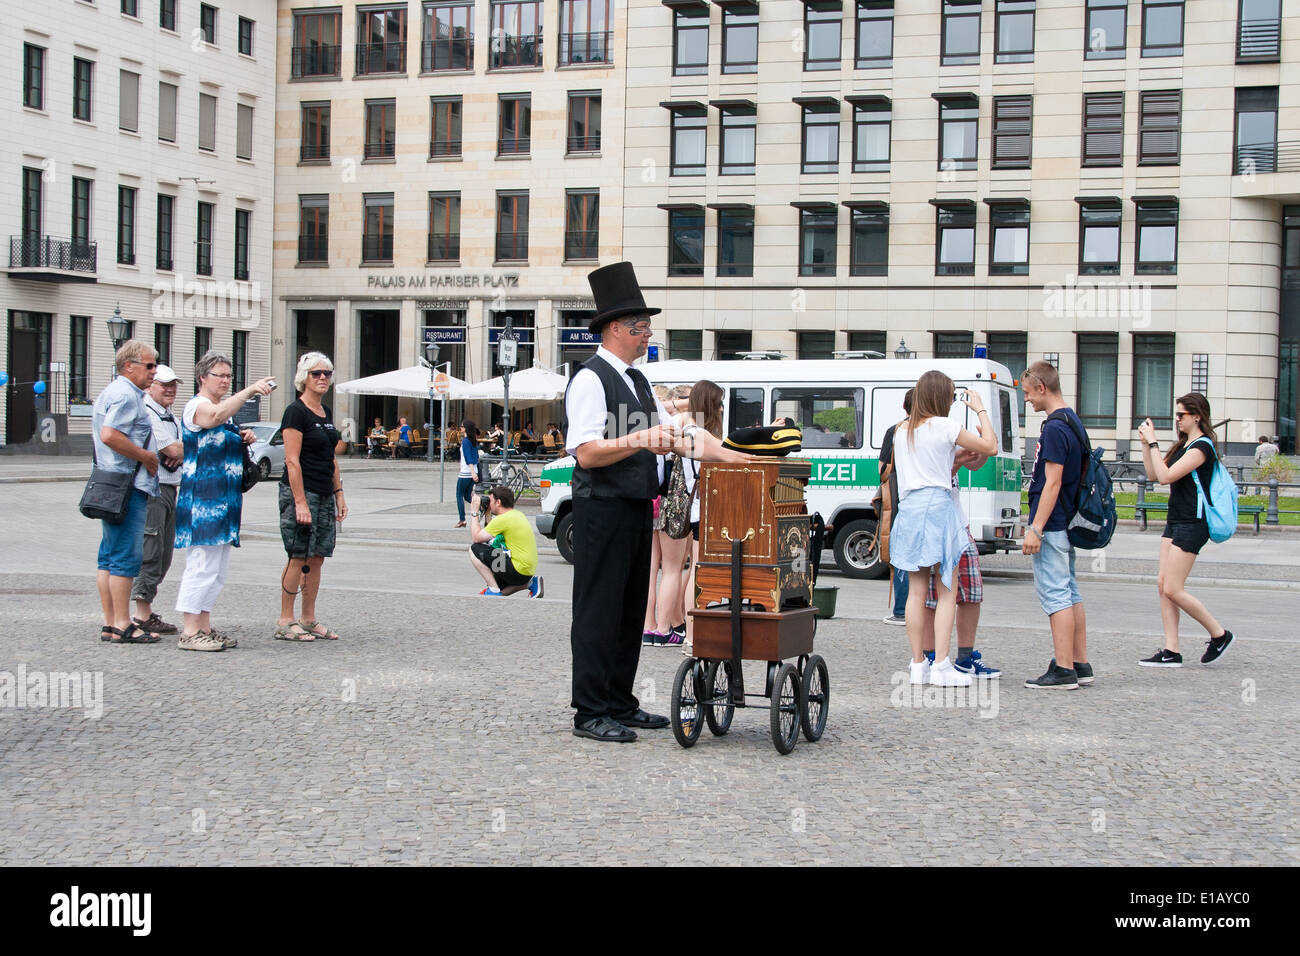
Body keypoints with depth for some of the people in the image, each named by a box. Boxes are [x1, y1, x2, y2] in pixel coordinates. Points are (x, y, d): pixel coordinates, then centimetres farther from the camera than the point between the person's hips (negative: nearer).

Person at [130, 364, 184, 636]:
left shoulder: (170, 416, 21)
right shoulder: (146, 414, -11)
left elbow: (178, 451, 16)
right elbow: (172, 450, -17)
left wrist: (180, 452, -7)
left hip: (170, 489, 10)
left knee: (163, 555, 11)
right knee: (150, 552, -9)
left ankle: (146, 610, 17)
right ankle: (143, 614, -6)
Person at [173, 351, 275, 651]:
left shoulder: (226, 407, 20)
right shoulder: (197, 406, -8)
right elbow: (217, 416, -32)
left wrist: (244, 439, 12)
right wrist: (250, 390, -38)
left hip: (225, 500, 10)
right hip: (203, 499, -10)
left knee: (217, 569, 11)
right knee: (203, 564, -11)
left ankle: (205, 627, 16)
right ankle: (190, 632, -9)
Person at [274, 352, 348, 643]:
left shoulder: (326, 412, 15)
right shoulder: (296, 411, -10)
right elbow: (292, 460, -16)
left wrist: (339, 494, 16)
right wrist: (300, 502, -20)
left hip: (325, 495, 8)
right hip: (300, 491, -8)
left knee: (317, 558, 8)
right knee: (299, 557, -6)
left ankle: (308, 620, 14)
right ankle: (285, 622, 1)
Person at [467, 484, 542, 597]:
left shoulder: (503, 519, -16)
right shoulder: (517, 515, 13)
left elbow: (476, 538, -10)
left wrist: (474, 513, -2)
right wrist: (487, 514, 18)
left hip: (518, 570, -10)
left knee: (475, 550, -8)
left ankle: (494, 591, -10)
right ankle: (530, 582, 13)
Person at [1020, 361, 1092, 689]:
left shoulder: (1055, 428, -17)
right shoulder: (1072, 422, 14)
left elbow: (1052, 483, -22)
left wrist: (1036, 529, -22)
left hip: (1052, 525, -10)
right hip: (1066, 523, 10)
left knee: (1055, 594, -8)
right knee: (1069, 593, 13)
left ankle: (1063, 671, -8)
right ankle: (1080, 665, 18)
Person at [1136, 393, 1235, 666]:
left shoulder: (1201, 446, -14)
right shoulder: (1185, 444, 16)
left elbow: (1166, 476, -22)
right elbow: (1153, 474, 15)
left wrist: (1153, 443, -17)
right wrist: (1146, 444, 6)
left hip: (1192, 525, -10)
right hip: (1176, 522, 10)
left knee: (1173, 589, -9)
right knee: (1163, 585, 3)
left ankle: (1219, 634, 6)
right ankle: (1171, 651, 4)